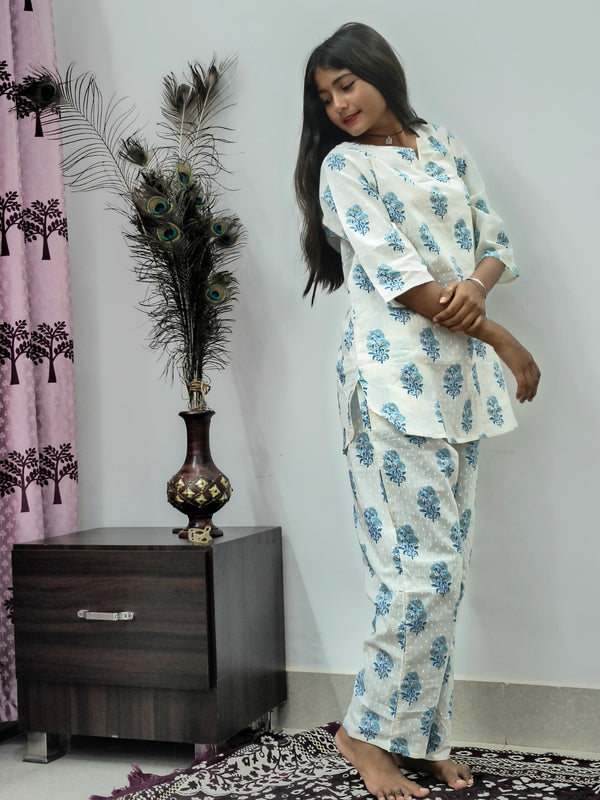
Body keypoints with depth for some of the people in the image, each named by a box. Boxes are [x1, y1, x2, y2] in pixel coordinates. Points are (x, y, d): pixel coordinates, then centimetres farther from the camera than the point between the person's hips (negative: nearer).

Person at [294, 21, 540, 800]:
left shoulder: (446, 147, 18)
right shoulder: (344, 165, 1)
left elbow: (498, 243, 14)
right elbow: (398, 277, -9)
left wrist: (476, 285, -10)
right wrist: (503, 340, -6)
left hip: (459, 379, 5)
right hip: (395, 378, -5)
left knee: (445, 567, 6)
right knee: (425, 566, -10)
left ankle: (424, 735, 16)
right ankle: (369, 731, 6)